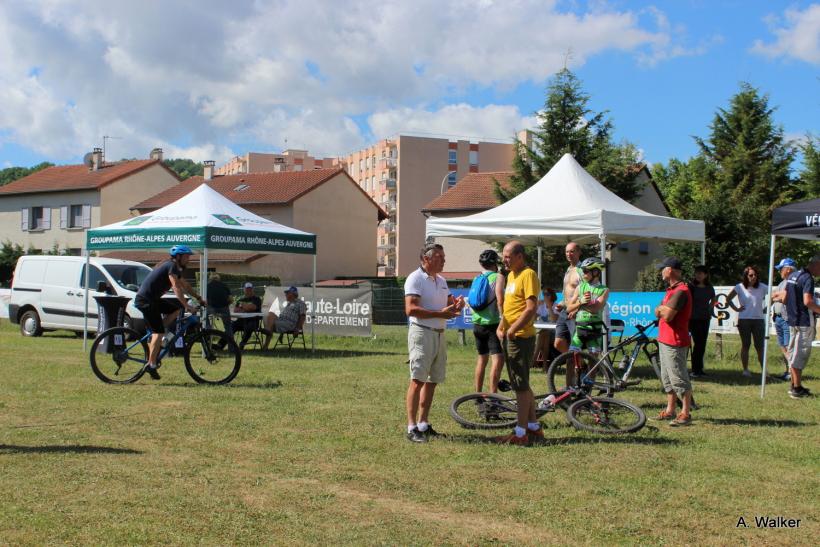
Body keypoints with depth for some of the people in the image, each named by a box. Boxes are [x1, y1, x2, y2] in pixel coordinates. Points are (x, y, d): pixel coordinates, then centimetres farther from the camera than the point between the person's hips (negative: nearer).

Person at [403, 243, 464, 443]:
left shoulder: (441, 281, 17)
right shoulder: (415, 279, -9)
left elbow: (449, 305, 24)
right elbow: (411, 309, -20)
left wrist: (456, 305, -1)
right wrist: (440, 313, -24)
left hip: (439, 334, 8)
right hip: (422, 333, -8)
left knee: (432, 380, 10)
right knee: (418, 380, -11)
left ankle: (423, 424, 18)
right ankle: (412, 428, -10)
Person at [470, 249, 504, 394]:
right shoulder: (497, 277, -9)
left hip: (477, 323, 8)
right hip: (492, 323, -8)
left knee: (482, 358, 18)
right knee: (498, 359, -11)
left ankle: (478, 393, 23)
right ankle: (493, 395, -19)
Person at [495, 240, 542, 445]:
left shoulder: (528, 275, -14)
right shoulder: (511, 275, 16)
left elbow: (531, 308, -22)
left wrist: (512, 330, -21)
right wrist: (501, 327, 9)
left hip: (521, 337, -10)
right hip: (510, 337, 10)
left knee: (521, 386, -5)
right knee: (522, 385, 15)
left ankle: (521, 433, 0)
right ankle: (534, 427, 23)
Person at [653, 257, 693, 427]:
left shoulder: (680, 291, -18)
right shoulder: (672, 289, 17)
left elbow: (667, 315, -24)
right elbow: (659, 312, 14)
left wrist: (661, 309, -5)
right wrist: (662, 310, -7)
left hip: (675, 342, -11)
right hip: (665, 340, 11)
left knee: (678, 378, -7)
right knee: (667, 378, 15)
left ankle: (686, 413, -2)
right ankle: (670, 410, 22)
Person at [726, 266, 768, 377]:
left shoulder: (762, 287, 1)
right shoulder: (740, 287, 0)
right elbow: (728, 299, 6)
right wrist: (736, 309, -1)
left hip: (759, 319, 0)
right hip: (744, 320, 0)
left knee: (760, 346, 0)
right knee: (745, 345, 5)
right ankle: (745, 370, 10)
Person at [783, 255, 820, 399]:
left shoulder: (793, 275, 12)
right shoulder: (808, 279, -17)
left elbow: (785, 297, 19)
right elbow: (807, 301, -27)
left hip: (792, 320, 9)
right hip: (804, 322, -9)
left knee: (794, 353, 15)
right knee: (801, 354, -4)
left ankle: (795, 385, 22)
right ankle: (797, 388, -1)